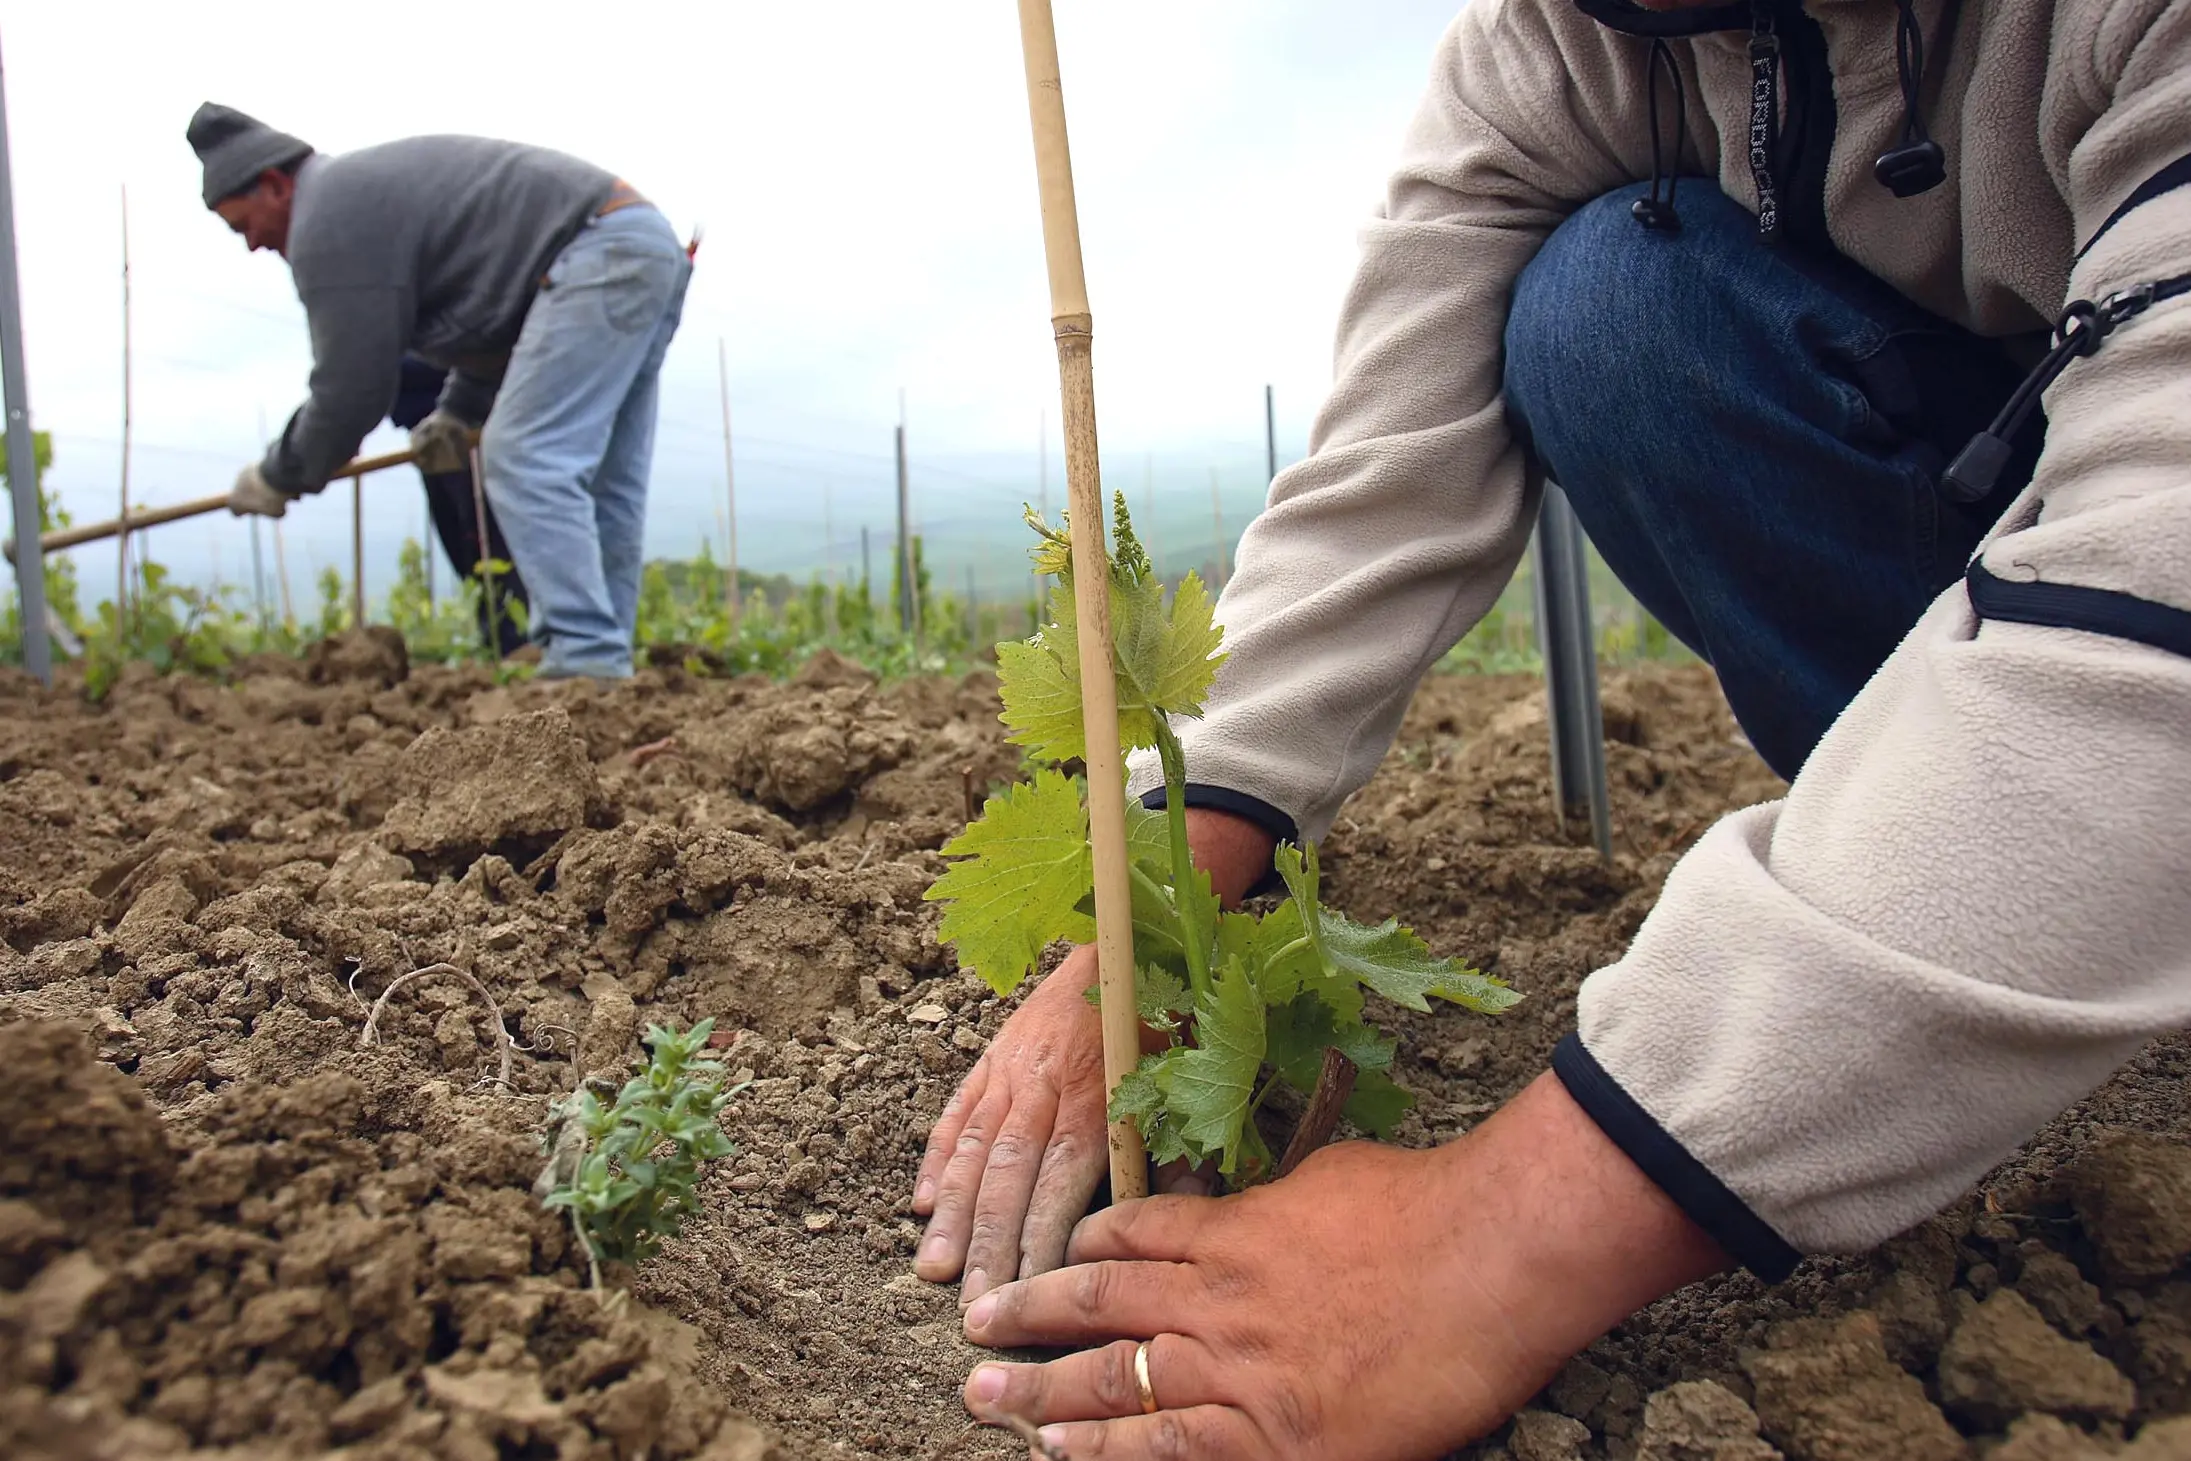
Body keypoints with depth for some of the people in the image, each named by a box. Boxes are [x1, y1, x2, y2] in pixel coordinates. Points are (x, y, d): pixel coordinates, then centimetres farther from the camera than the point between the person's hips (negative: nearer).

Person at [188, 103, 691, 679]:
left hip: (597, 256, -10)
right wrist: (461, 410, 23)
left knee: (523, 460, -14)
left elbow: (352, 385, -4)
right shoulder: (369, 185, 27)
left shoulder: (326, 219, -4)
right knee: (602, 484, 7)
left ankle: (584, 663, -21)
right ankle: (604, 665, 8)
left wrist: (279, 478, 10)